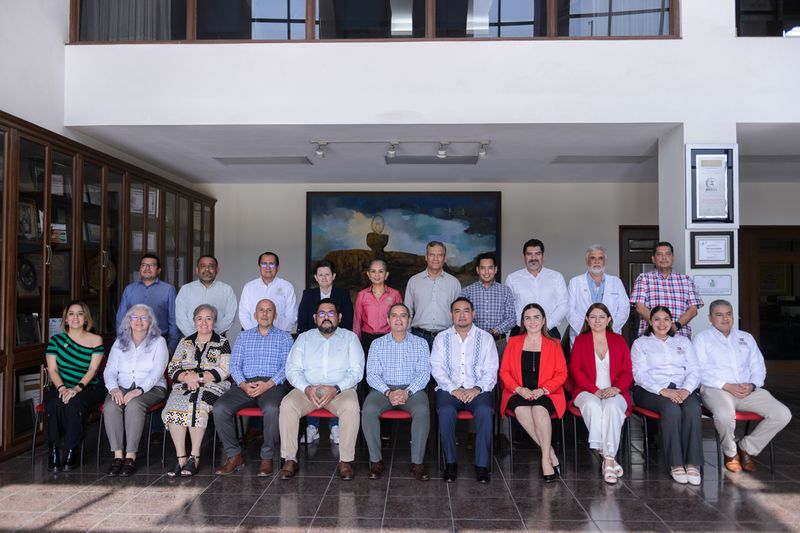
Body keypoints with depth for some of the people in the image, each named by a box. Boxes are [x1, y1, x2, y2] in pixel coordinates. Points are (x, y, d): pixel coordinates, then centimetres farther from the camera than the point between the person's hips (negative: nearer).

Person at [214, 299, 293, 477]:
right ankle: (234, 455, -9)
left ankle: (267, 457, -18)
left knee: (271, 409, -36)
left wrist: (269, 384, -15)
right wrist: (243, 384, -8)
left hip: (273, 384, -3)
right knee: (219, 408, -24)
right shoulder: (243, 337, 24)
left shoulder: (284, 337, 15)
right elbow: (234, 364, 13)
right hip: (245, 384, 3)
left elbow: (286, 366, 3)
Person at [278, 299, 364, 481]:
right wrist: (307, 388, -15)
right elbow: (292, 369, 5)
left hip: (341, 389, -1)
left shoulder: (350, 338, 9)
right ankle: (290, 459, -17)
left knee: (351, 406, -33)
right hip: (307, 389, 2)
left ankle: (346, 460, -21)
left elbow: (357, 371, 0)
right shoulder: (304, 338, 14)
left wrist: (336, 389, -18)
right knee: (287, 404, -28)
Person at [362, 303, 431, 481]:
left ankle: (417, 462, -20)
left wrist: (407, 392, -17)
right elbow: (371, 374, 2)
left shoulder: (420, 343, 11)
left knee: (422, 411, -32)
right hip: (383, 388, 1)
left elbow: (424, 373, 0)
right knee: (368, 410, -30)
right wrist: (388, 392, -16)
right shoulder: (377, 344, 12)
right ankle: (376, 460, -15)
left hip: (412, 389, 0)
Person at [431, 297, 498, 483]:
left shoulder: (485, 338, 11)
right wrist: (453, 389, -14)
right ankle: (450, 463, -16)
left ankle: (482, 465, -19)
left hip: (477, 390, 0)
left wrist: (477, 389, -14)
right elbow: (437, 368, 1)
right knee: (446, 411, -32)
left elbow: (491, 370, 4)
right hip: (449, 388, 0)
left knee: (485, 411, -31)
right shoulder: (441, 338, 11)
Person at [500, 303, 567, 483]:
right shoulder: (513, 342, 15)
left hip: (546, 394, -1)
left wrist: (543, 390, -11)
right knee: (521, 409, -34)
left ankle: (545, 459, -26)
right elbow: (504, 372, 9)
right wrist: (519, 389, -9)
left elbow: (561, 374, 5)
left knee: (539, 409, -35)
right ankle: (551, 454, -25)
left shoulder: (554, 344, 13)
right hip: (518, 394, 1)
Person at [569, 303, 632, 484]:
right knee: (592, 405, -36)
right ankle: (609, 458, -35)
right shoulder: (580, 341, 14)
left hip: (615, 393, 0)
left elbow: (627, 372, 8)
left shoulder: (619, 340, 17)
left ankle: (608, 459, -37)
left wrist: (615, 388, -12)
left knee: (612, 407, -35)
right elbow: (576, 370, 2)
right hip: (587, 392, 0)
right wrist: (595, 390, -12)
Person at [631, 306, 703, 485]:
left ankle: (693, 464, -28)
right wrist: (663, 390, -17)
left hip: (682, 389, 3)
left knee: (693, 408, -31)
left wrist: (686, 389, -11)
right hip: (651, 390, -2)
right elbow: (640, 374, -1)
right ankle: (676, 464, -27)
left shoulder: (683, 341, 23)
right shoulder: (641, 343, 13)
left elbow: (694, 370, 11)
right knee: (671, 409, -34)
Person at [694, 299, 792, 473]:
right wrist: (726, 386, -15)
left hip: (748, 390, 5)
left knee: (783, 414, -18)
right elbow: (700, 371, -4)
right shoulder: (702, 338, 8)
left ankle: (747, 447, 2)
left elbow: (758, 367, 17)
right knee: (725, 415, -37)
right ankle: (730, 452, -4)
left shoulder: (746, 338, 23)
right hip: (716, 389, -5)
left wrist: (752, 385, -5)